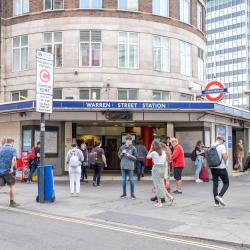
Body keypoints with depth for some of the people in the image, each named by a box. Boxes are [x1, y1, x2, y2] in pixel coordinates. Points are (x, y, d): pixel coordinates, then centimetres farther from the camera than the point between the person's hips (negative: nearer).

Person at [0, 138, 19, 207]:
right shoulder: (13, 149, -1)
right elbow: (14, 159, -18)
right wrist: (11, 168, -16)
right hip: (7, 170, -4)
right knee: (12, 186, 9)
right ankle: (12, 202, 10)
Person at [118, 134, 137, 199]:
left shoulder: (133, 148, -2)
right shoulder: (122, 147, 5)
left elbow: (135, 158, -2)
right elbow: (119, 156, 11)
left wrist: (129, 155, -16)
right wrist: (122, 153, -7)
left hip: (130, 166, -2)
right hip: (123, 166, 3)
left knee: (131, 180, 1)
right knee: (124, 180, 9)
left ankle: (132, 193, 12)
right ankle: (124, 193, 20)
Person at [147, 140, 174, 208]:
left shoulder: (153, 153, -9)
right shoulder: (164, 152, 8)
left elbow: (147, 157, 8)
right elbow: (165, 162, 12)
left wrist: (150, 149, 7)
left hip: (156, 168, -5)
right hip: (162, 168, 5)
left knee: (158, 185, 1)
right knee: (162, 184, 19)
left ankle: (159, 202, 6)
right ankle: (170, 197, 13)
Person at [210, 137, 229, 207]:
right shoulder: (222, 146, -11)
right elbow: (225, 157, -17)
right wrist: (227, 155, 3)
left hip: (213, 168, 5)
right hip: (221, 168, -5)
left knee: (215, 184, 9)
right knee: (226, 183, 8)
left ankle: (216, 202, 10)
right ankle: (220, 196, -13)